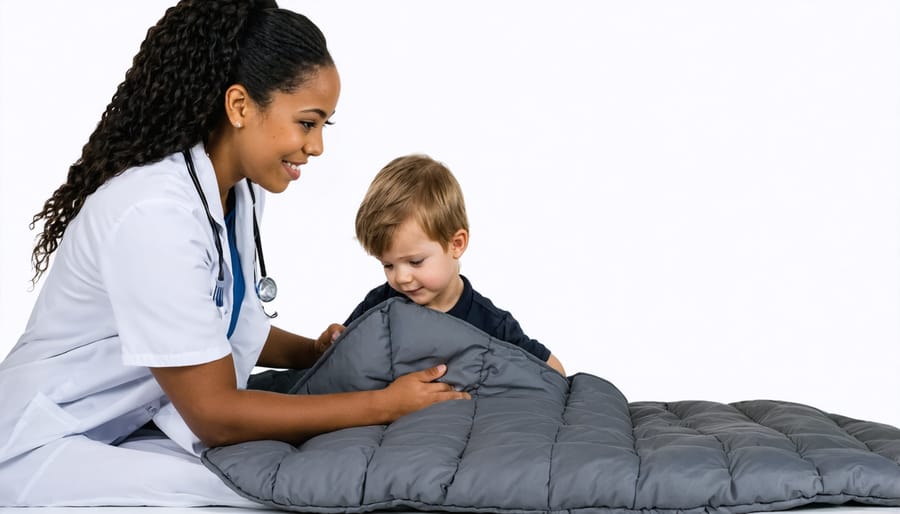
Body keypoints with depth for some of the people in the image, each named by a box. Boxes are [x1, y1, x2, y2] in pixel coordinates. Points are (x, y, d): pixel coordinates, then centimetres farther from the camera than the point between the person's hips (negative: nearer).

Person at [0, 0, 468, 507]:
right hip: (51, 446, -8)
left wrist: (321, 353, -2)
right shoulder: (156, 213, -27)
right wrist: (384, 404, -20)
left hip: (140, 425, 8)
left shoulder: (239, 189, 0)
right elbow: (214, 415, -24)